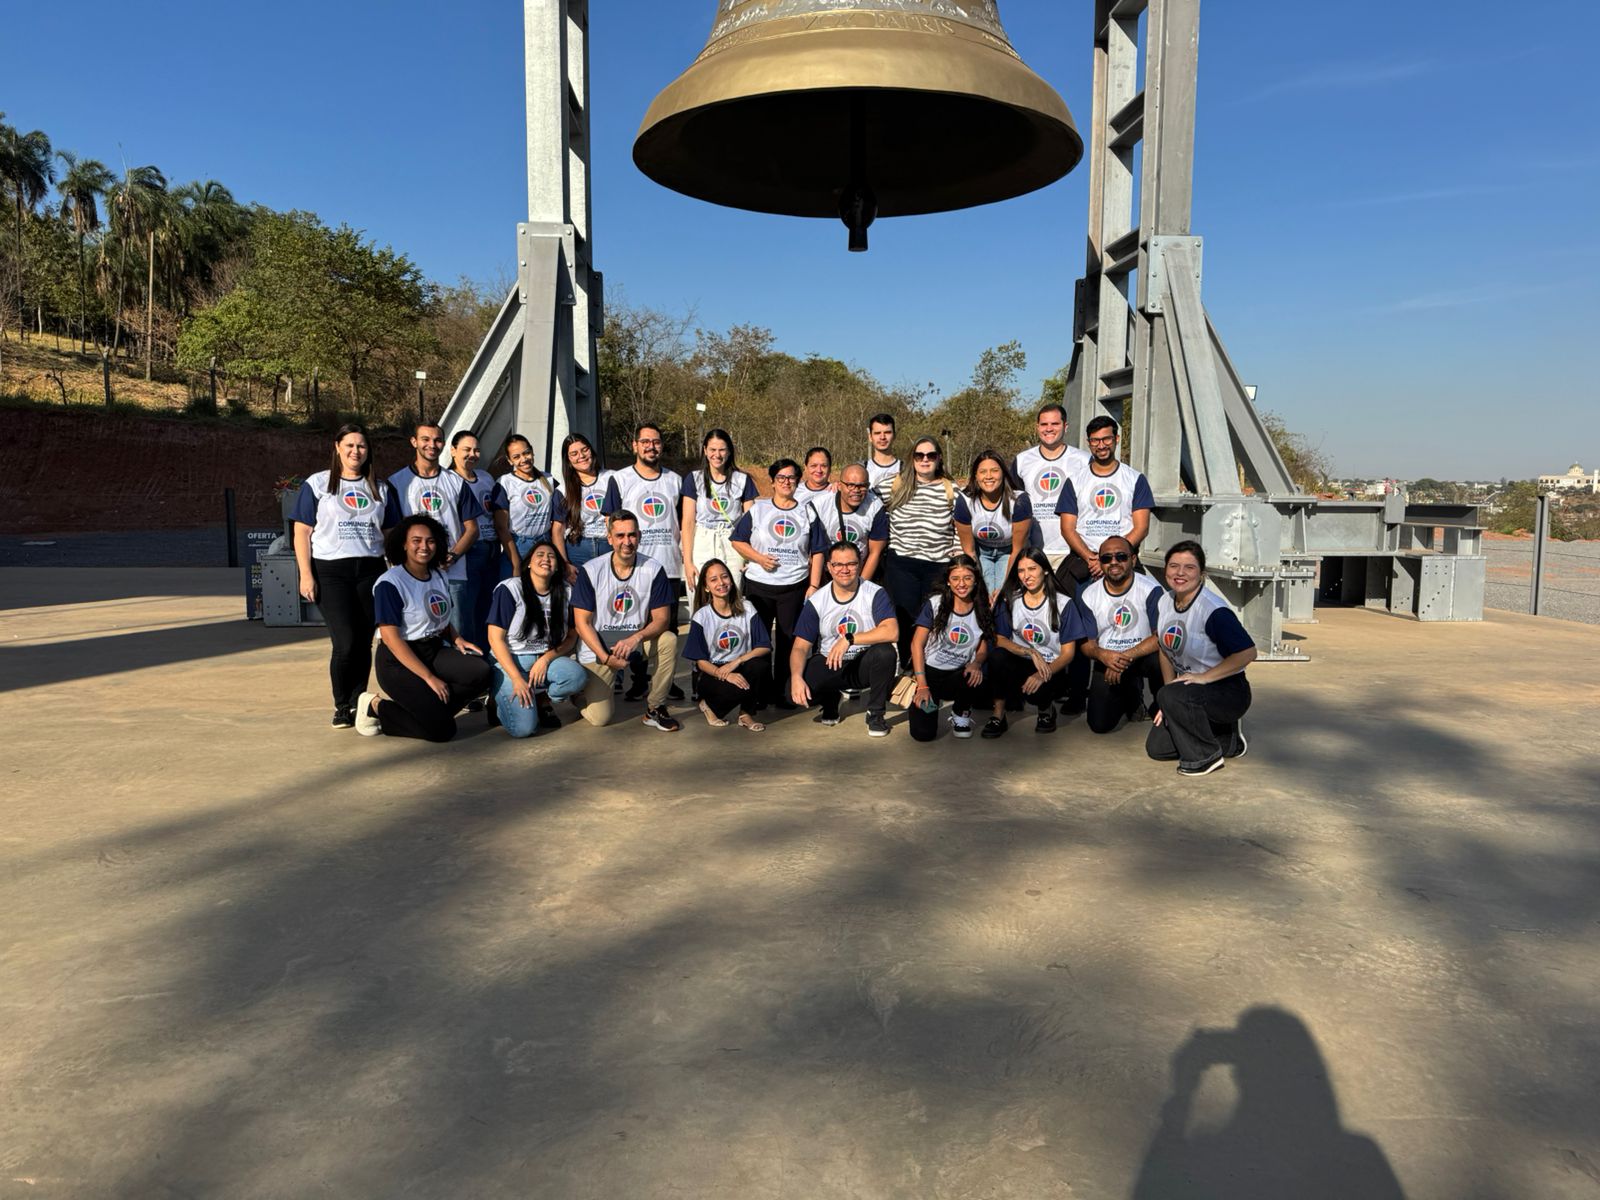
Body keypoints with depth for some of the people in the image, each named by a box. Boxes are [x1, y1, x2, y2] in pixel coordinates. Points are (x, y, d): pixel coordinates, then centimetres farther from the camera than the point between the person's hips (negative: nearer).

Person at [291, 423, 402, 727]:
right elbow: (302, 532, 1)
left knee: (364, 643, 3)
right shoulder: (317, 484, 4)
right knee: (345, 643, -11)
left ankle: (358, 705, 15)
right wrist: (306, 575, -7)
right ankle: (341, 707, 6)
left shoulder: (380, 489, 14)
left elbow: (391, 534, 16)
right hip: (331, 572, -3)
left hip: (371, 571, 3)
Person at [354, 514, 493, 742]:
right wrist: (429, 678, -21)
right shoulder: (390, 583, -14)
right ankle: (376, 708, 3)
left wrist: (457, 639, -1)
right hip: (399, 662, -7)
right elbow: (390, 638, -19)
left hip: (434, 650, 7)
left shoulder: (439, 576, 9)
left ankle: (426, 708, -8)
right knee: (442, 728, -17)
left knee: (481, 672, -20)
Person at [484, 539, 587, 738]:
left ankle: (543, 700, 2)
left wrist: (546, 658, -15)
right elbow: (495, 638, -11)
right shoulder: (509, 589, -9)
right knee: (523, 727, -22)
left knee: (577, 677, -29)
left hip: (547, 660, 4)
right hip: (509, 662, -4)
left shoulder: (563, 593, 3)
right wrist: (517, 679, -19)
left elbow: (571, 637, 5)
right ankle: (498, 701, 12)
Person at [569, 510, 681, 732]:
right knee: (599, 718, -14)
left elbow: (662, 619, -9)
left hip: (637, 641, 2)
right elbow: (582, 622, -10)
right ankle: (582, 690, 24)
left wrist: (635, 638, -28)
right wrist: (606, 657, -20)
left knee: (668, 640, -30)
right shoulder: (590, 571, -12)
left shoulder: (653, 569, -8)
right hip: (597, 647, -2)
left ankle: (656, 709, -11)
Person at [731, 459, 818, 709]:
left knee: (788, 639, 4)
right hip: (758, 585, 0)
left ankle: (783, 691, 13)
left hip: (794, 586, 0)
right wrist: (758, 558, -12)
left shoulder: (806, 512, 8)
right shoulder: (758, 509, 4)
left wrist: (813, 585, 0)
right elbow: (738, 541, 4)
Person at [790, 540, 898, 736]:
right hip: (829, 664, 1)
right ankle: (830, 703, 13)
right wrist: (796, 677, -29)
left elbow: (892, 632, -28)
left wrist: (849, 639, -32)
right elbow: (800, 647, -9)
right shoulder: (816, 601, -6)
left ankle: (875, 713, -8)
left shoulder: (875, 594, -11)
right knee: (795, 692, -26)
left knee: (885, 652, -34)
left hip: (865, 664, -1)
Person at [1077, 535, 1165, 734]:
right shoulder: (1088, 595, -4)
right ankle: (1131, 693, 28)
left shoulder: (1150, 589, -15)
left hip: (1142, 656, -3)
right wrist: (1102, 655, -28)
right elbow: (1086, 643, -4)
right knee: (1100, 725, -7)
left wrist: (1124, 658, -29)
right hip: (1106, 661, 3)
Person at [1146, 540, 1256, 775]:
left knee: (1170, 696, -34)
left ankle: (1206, 756, -9)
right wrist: (1170, 705, 3)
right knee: (1156, 748, 2)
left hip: (1230, 692, -8)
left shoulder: (1214, 611, -25)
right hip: (1191, 688, 8)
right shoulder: (1161, 602, -2)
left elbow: (1247, 653, -24)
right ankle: (1230, 741, 22)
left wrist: (1203, 677, -24)